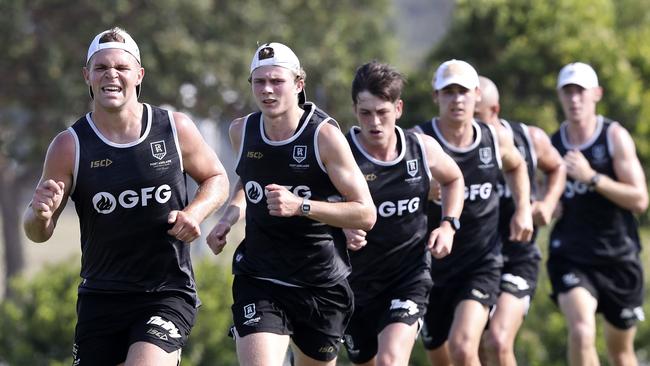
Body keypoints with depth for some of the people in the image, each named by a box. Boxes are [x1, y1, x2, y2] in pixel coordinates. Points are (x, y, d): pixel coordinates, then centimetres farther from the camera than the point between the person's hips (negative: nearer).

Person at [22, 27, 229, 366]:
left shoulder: (175, 129, -2)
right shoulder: (70, 146, -3)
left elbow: (216, 179, 15)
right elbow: (38, 233, 1)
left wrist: (195, 212, -7)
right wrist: (41, 214, -24)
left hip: (168, 294, -2)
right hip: (100, 297, 2)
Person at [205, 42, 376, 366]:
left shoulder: (324, 135, -13)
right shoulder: (241, 131, 1)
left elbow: (366, 215, -15)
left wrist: (300, 206, -27)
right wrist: (229, 218, 5)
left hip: (322, 285, -2)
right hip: (258, 280, 2)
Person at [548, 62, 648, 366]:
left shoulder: (615, 137, -5)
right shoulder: (550, 145, 3)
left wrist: (592, 178, -22)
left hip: (618, 257, 0)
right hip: (570, 257, 0)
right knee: (582, 332, -25)